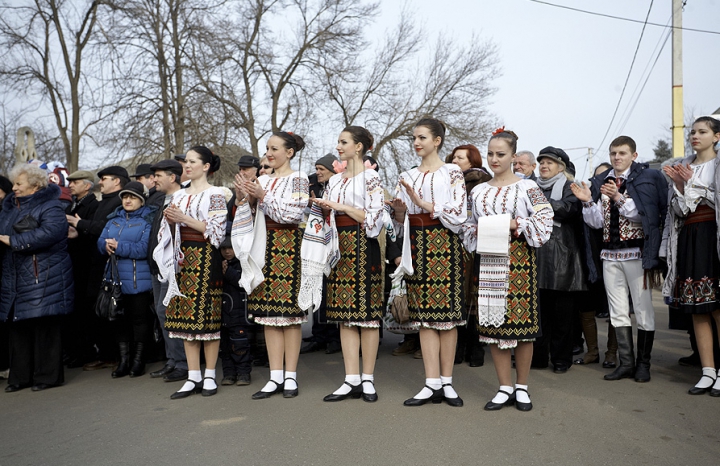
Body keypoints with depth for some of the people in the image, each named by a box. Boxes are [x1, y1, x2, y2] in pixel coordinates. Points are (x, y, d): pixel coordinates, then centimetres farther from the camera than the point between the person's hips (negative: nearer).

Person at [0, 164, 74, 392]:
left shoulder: (50, 208, -8)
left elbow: (48, 233, -25)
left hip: (44, 280, -8)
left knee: (45, 328, -3)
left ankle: (48, 375, 8)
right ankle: (20, 376, 20)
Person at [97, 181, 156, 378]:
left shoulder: (148, 220, -4)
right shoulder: (114, 219, 16)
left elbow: (144, 248, -16)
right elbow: (101, 242, 10)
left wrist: (118, 246, -16)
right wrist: (107, 245, -13)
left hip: (139, 280, -6)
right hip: (115, 279, 6)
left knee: (139, 318, 2)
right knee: (119, 319, 10)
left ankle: (138, 359, 14)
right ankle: (124, 360, 20)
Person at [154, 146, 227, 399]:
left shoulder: (215, 194, -1)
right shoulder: (178, 195, 17)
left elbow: (216, 230, -10)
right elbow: (169, 231, 19)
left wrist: (184, 219, -15)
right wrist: (169, 220, -3)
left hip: (204, 257, -6)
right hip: (181, 257, 6)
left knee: (206, 314, -4)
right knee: (185, 316, 4)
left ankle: (209, 376, 6)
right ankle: (193, 377, 10)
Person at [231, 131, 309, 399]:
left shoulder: (298, 179, 2)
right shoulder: (262, 180, 17)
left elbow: (293, 213, -10)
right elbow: (250, 217, 14)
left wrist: (263, 197, -14)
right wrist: (242, 197, -3)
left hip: (288, 247, -5)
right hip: (264, 247, 6)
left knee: (289, 311, -3)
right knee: (268, 311, 4)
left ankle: (290, 376, 4)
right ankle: (276, 377, 9)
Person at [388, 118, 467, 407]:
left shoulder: (452, 173, 1)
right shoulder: (407, 177, 15)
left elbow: (457, 216, -8)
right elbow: (401, 221, 15)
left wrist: (423, 203, -15)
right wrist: (399, 210, -7)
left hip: (443, 245, -4)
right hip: (416, 246, 4)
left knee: (446, 313, -2)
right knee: (424, 315, 2)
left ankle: (446, 381, 7)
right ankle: (433, 384, 4)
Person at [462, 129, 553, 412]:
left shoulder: (527, 187, 1)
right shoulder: (478, 191, 14)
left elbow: (544, 221, -5)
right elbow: (469, 227, 18)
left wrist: (515, 225, -15)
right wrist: (477, 230, -3)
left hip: (518, 259, -4)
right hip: (488, 261, 4)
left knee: (521, 321, -1)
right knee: (492, 322, 3)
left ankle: (522, 387, 15)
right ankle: (505, 388, 15)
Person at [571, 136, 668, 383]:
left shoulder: (645, 178, -1)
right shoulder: (600, 182, 11)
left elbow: (644, 214, -13)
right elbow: (597, 222, 6)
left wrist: (619, 198, -23)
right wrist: (588, 201, -9)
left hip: (636, 253, -4)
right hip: (610, 254, 5)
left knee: (643, 309, 1)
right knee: (618, 312, 8)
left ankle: (643, 363, 13)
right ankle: (626, 362, 16)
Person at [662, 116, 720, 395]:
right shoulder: (684, 167, 16)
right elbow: (679, 210, 9)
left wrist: (693, 182, -9)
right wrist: (678, 184, -6)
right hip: (689, 240, 5)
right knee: (697, 309, 4)